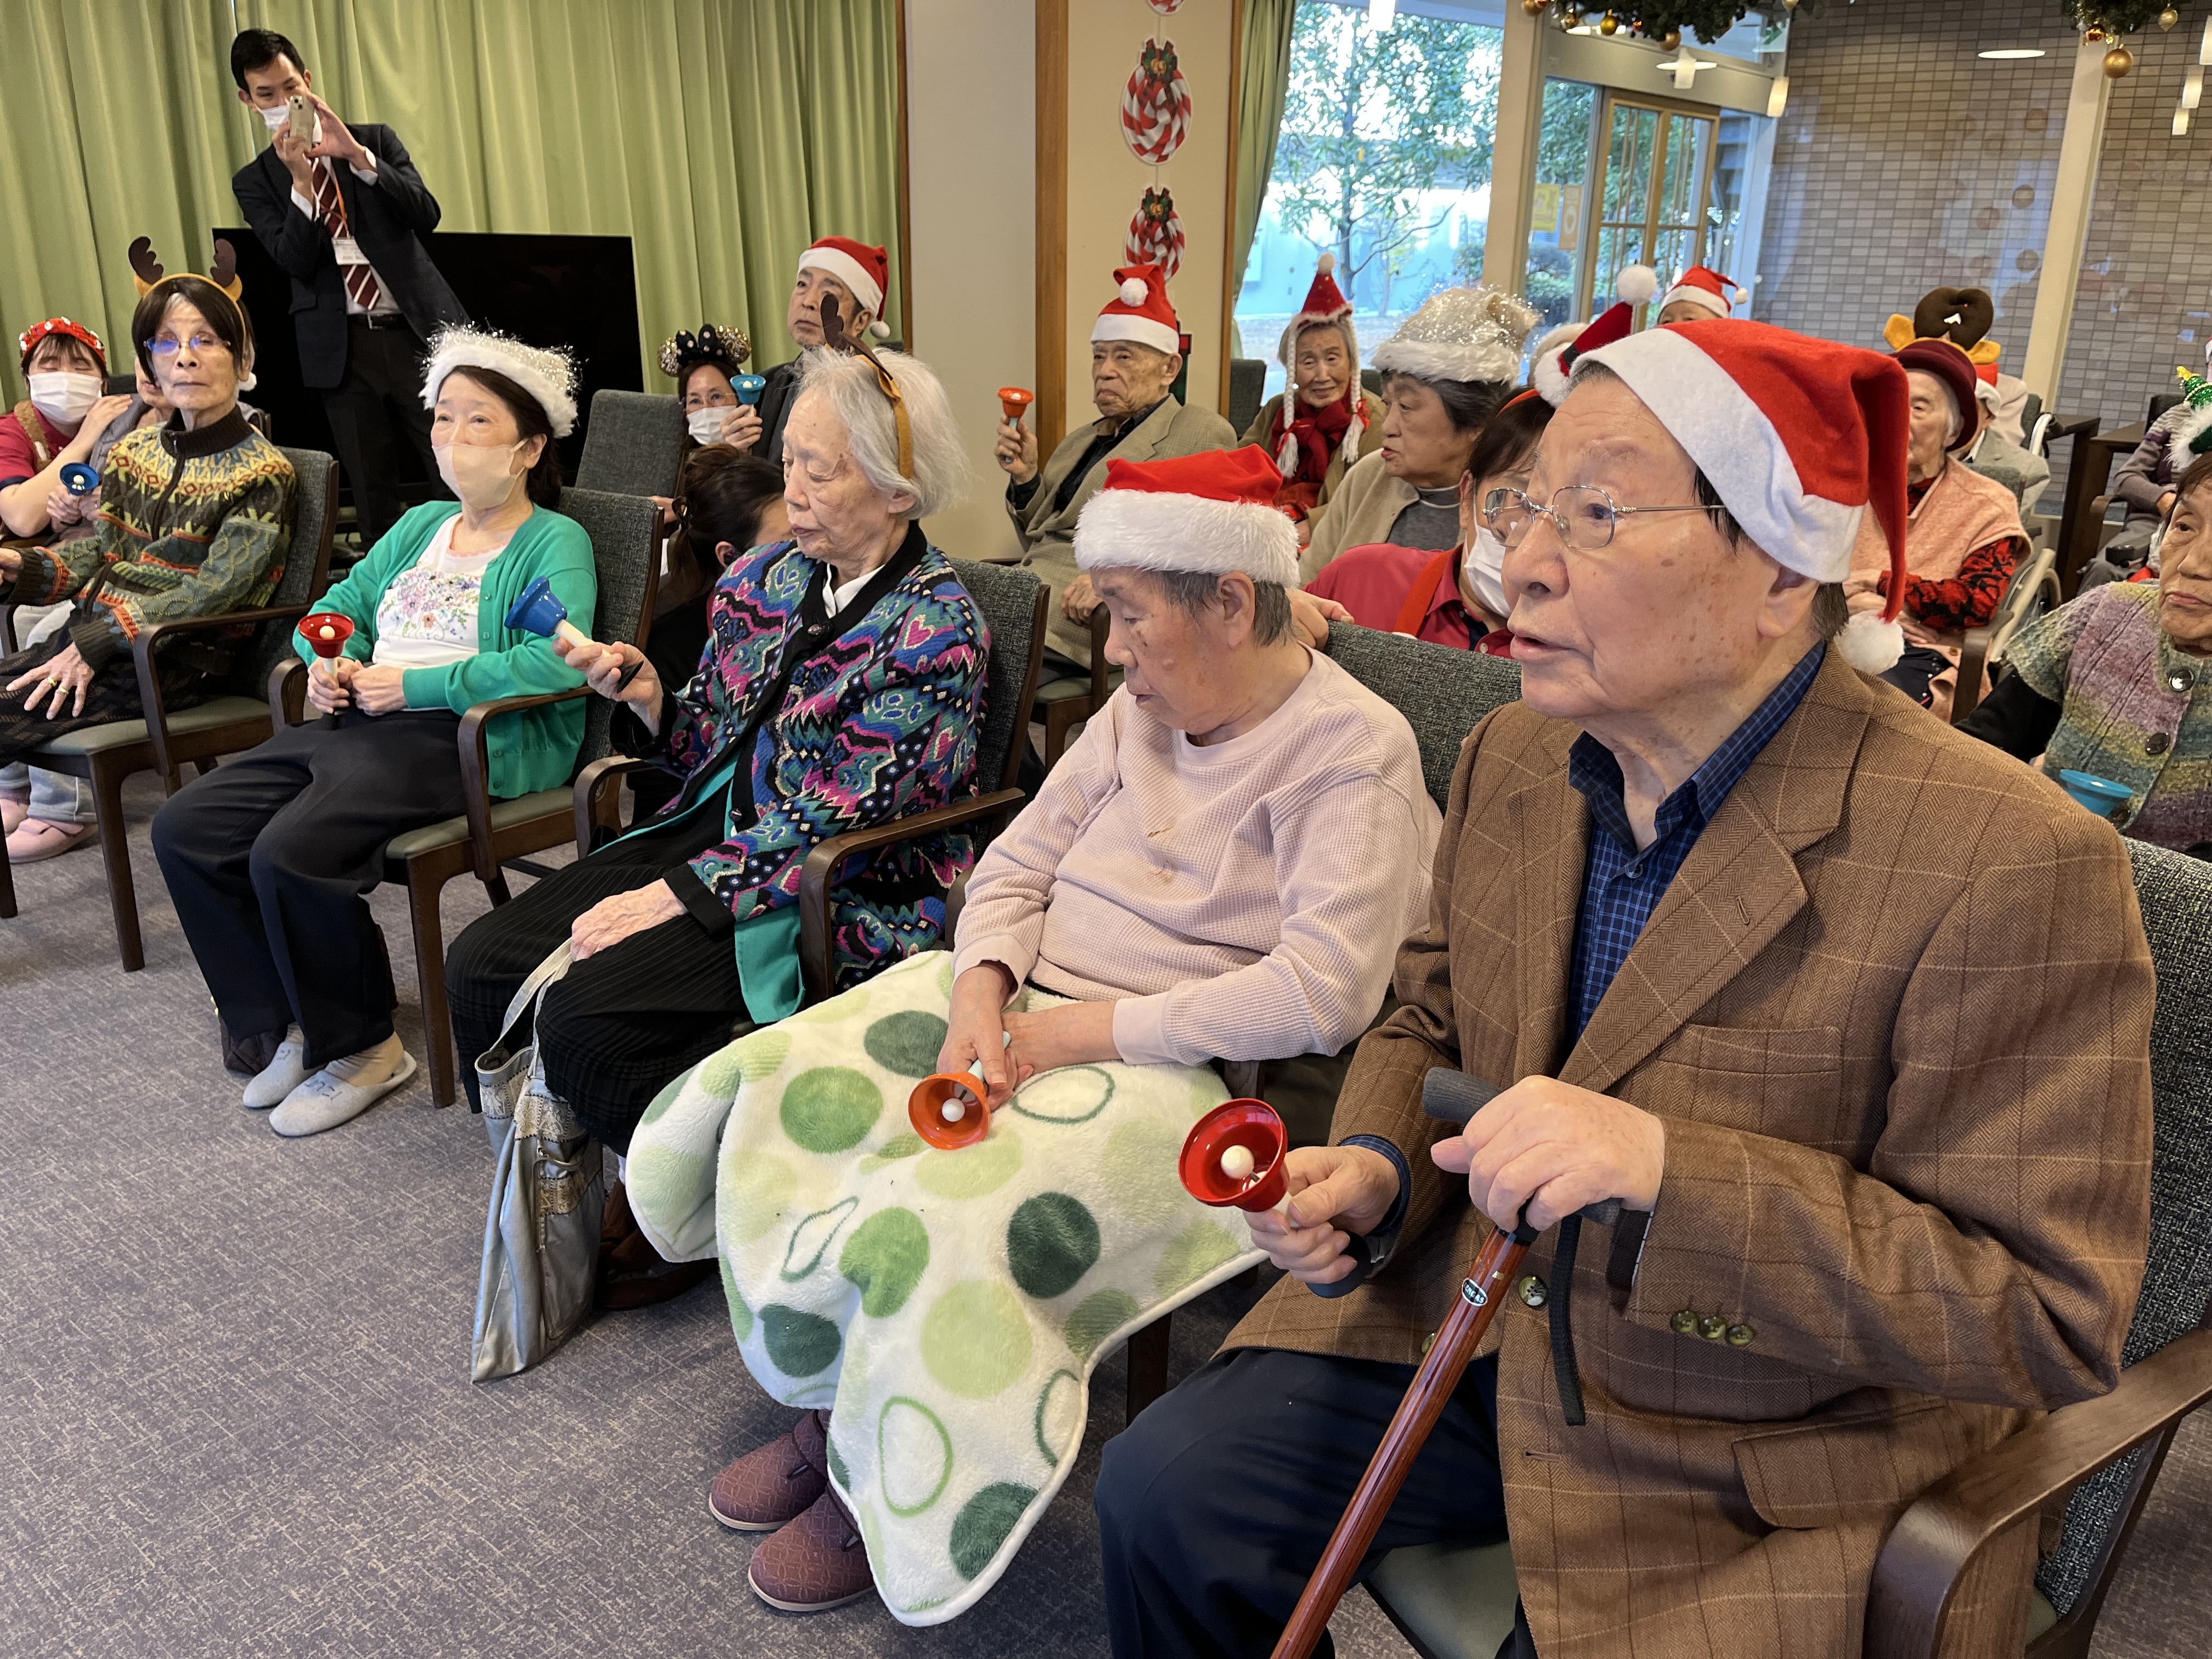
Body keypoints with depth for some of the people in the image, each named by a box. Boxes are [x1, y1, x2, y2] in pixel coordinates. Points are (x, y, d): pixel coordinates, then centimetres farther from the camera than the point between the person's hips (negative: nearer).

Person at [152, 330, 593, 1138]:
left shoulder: (556, 543, -2)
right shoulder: (420, 525, 24)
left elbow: (558, 660, -19)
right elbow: (339, 606, 28)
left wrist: (415, 685, -17)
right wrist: (330, 663, 3)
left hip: (467, 738, -9)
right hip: (359, 724, 9)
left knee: (289, 853, -28)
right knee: (183, 830, -3)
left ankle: (360, 1049, -7)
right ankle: (291, 1028, 7)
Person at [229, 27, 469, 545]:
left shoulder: (377, 141, 10)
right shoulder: (254, 182, 10)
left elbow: (426, 216, -5)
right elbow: (294, 261, -4)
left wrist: (356, 155, -16)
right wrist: (301, 181, -16)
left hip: (419, 332, -1)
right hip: (342, 350, 1)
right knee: (374, 500, 4)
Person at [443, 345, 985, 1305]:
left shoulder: (934, 629, -13)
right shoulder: (774, 572, 9)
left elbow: (838, 822, -18)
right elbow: (712, 747, 16)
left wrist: (677, 897, -20)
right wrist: (648, 695, -5)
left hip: (840, 899, -8)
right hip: (714, 834, 8)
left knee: (586, 1016, -24)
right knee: (482, 964, -5)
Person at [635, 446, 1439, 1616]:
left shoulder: (1355, 751, -12)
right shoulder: (1142, 709, 10)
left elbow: (1322, 993, -22)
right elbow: (1018, 861, 11)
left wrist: (1088, 1028, -20)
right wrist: (981, 992, -10)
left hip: (1167, 1066, -7)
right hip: (1024, 1003, 8)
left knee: (924, 1211, -28)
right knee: (773, 1098, -8)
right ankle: (833, 1417, 11)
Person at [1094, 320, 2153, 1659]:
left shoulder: (2014, 868, -23)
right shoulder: (1511, 757, -1)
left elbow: (2049, 1320, -20)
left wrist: (1672, 1171, -31)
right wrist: (1374, 1169, -8)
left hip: (1773, 1476, -5)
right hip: (1482, 1335, 6)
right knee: (1163, 1494, -1)